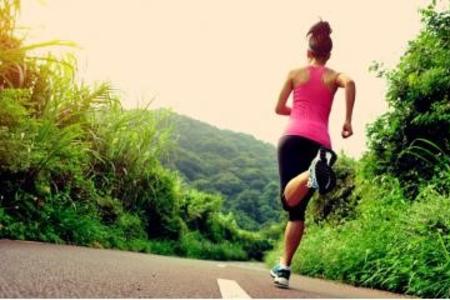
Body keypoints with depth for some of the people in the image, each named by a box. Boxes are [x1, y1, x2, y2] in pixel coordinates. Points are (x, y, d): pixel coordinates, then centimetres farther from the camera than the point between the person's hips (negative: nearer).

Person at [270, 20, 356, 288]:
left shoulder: (295, 73, 17)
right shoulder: (334, 76, 15)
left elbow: (279, 109, 18)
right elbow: (350, 83, -9)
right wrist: (348, 120, -5)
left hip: (294, 137, -1)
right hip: (319, 142, 1)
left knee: (289, 200, -16)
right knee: (298, 210, 8)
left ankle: (313, 172, -48)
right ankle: (284, 268, 4)